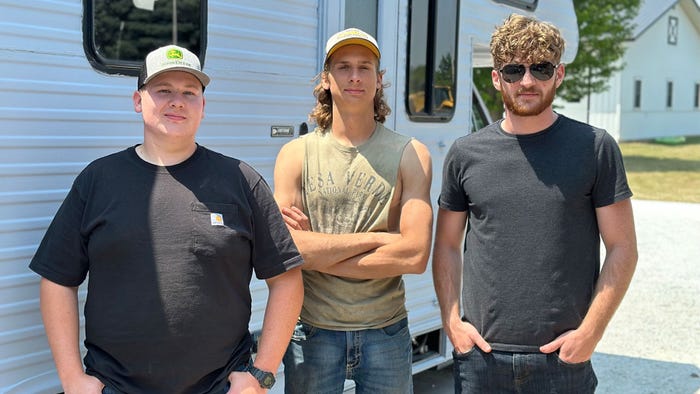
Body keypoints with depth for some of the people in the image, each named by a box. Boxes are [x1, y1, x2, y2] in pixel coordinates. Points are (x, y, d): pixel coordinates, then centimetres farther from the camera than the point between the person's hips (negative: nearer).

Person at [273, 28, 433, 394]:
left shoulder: (410, 155, -1)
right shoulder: (296, 154, 0)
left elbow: (415, 255, -13)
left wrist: (317, 254, -12)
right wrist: (375, 238, -14)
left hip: (386, 333, 0)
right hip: (312, 332, 0)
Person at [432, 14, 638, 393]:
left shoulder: (595, 148, -2)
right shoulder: (465, 154, 4)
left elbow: (622, 249, -2)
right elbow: (447, 246, 10)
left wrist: (590, 332, -8)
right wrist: (452, 321, -1)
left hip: (563, 359, -1)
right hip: (479, 352, 2)